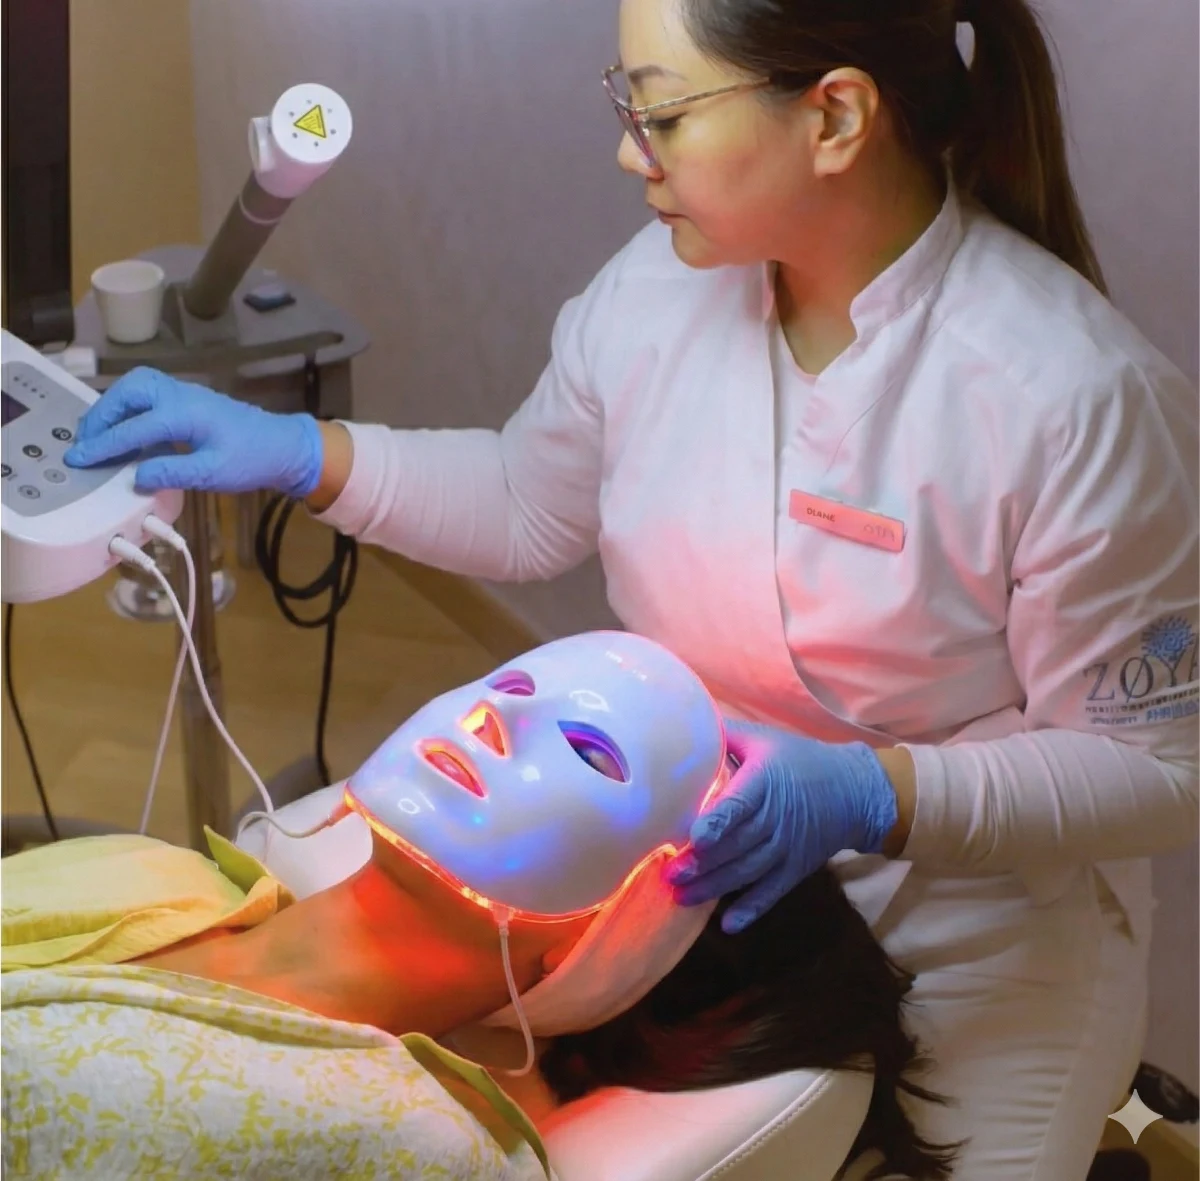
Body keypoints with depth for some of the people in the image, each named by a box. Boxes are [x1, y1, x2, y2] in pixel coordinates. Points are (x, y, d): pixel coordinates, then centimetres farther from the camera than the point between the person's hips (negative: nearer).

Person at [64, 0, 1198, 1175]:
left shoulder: (1080, 400, -23)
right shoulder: (660, 283, -7)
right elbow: (529, 508, 10)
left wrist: (871, 798, -29)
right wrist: (300, 453, -2)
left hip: (961, 967, -4)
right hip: (694, 879, 5)